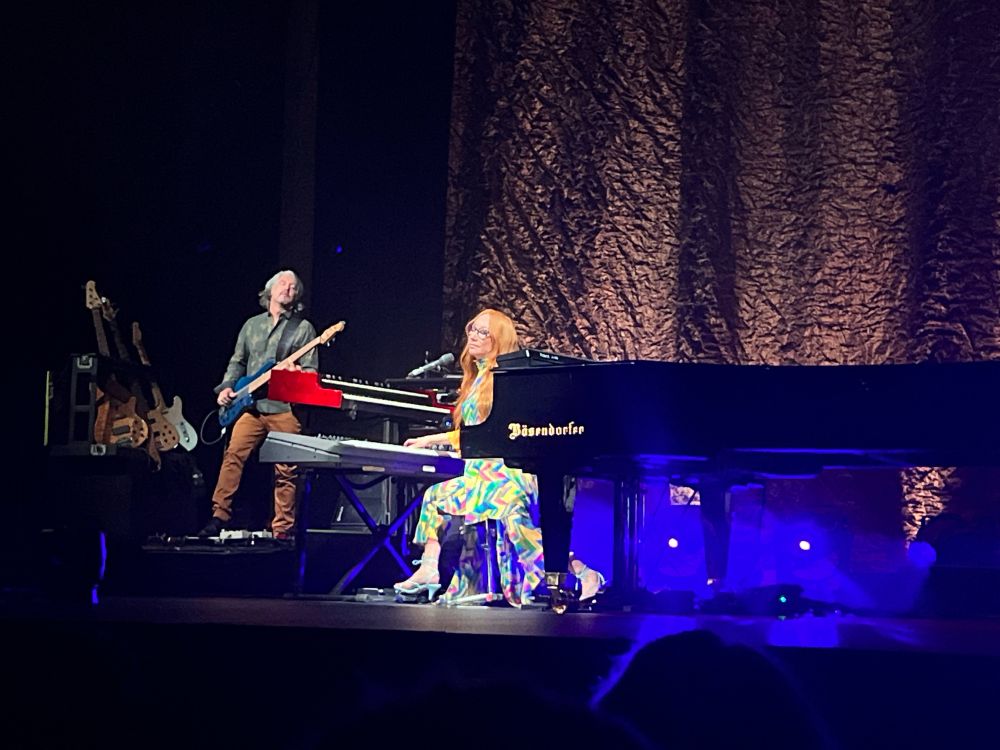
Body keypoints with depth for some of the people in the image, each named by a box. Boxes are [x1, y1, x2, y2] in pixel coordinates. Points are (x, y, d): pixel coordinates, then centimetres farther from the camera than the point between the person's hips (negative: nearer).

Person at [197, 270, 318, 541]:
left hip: (285, 408, -3)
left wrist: (298, 374, -20)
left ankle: (282, 531, 3)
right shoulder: (252, 325, 17)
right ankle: (219, 516, -6)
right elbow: (238, 361, 20)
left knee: (285, 471, -3)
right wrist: (226, 387, 4)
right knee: (233, 455, -10)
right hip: (251, 406, 3)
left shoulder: (303, 328, 6)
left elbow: (312, 371, 2)